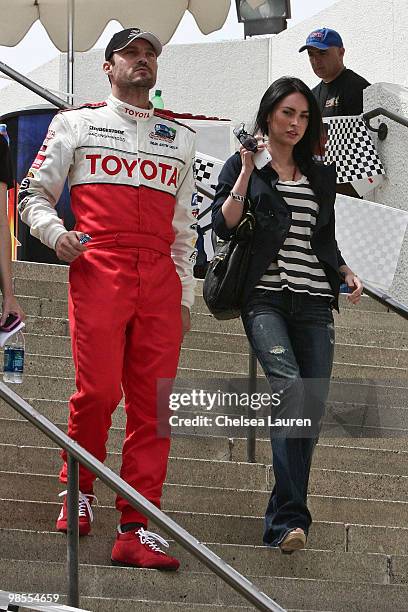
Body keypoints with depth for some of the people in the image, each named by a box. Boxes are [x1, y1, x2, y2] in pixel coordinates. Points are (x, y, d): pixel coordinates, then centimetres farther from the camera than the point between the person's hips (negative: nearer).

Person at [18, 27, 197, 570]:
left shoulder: (180, 138, 23)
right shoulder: (77, 124, 15)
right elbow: (34, 193, 12)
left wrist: (185, 296, 15)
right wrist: (56, 234, -9)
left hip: (160, 280, 3)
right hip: (98, 269, -3)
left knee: (153, 401, -6)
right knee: (99, 390, -15)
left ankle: (136, 529, -6)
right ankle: (78, 488, 12)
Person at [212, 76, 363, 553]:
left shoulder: (321, 175, 20)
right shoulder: (243, 166, 8)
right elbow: (223, 226, -5)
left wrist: (346, 273, 9)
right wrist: (247, 171, -8)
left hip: (314, 303, 5)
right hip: (266, 298, -5)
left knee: (312, 407, -3)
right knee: (291, 390, -24)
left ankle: (283, 516, 5)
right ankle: (290, 518, -28)